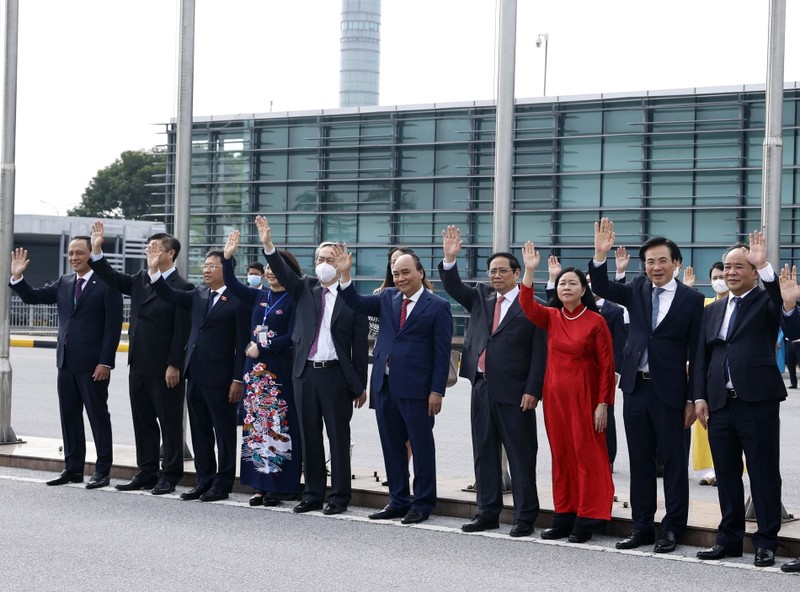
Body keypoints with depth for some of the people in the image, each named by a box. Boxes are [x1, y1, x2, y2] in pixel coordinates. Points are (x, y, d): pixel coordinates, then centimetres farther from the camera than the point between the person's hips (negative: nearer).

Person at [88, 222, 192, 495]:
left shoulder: (182, 288, -10)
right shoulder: (140, 280, 12)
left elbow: (182, 331, -14)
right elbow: (112, 278, 11)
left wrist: (174, 366, -17)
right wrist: (96, 250, -2)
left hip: (164, 369, -7)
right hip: (139, 366, 8)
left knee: (170, 422, 2)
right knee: (143, 421, 12)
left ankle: (170, 475, 10)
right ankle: (147, 473, 20)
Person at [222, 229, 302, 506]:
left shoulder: (294, 300, -6)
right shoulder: (259, 297, 13)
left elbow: (291, 337, -12)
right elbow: (232, 284, 11)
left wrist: (261, 349, -12)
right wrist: (228, 258, -2)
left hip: (279, 370, -6)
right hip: (255, 370, 7)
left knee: (279, 426, -4)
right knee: (256, 425, 6)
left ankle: (279, 486, 0)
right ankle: (260, 484, 10)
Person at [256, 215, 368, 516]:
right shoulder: (304, 289, 10)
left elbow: (360, 345, 0)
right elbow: (283, 273, -8)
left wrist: (360, 385, -2)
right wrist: (268, 244, -25)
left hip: (336, 375, -3)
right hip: (305, 372, 4)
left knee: (338, 437, 1)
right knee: (309, 436, 9)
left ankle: (339, 496, 9)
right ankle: (313, 494, 17)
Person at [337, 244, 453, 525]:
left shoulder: (437, 306, -5)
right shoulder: (388, 298, 12)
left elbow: (442, 352, -8)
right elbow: (356, 303, 8)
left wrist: (437, 390, -12)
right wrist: (345, 274, -6)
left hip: (416, 389, -6)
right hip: (386, 385, 6)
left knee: (421, 446, 3)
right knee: (391, 446, 12)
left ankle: (423, 504, 12)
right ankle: (398, 501, 22)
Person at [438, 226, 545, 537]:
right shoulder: (480, 297, 14)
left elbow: (539, 353, -7)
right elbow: (454, 287, 3)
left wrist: (532, 391, -13)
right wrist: (450, 258, -13)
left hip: (514, 393, -6)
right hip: (482, 387, 6)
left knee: (521, 456, -1)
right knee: (484, 453, 11)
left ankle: (525, 517, 5)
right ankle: (488, 513, 19)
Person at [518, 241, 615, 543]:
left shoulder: (596, 322, -6)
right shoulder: (551, 317, 7)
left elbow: (607, 365, -6)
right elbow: (527, 304, -12)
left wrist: (603, 404, -10)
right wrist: (529, 270, -23)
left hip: (584, 396, -5)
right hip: (555, 394, 5)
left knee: (587, 455, -1)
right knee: (561, 455, 9)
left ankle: (587, 519, 4)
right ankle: (564, 517, 16)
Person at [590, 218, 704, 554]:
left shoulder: (691, 299, -4)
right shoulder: (638, 290, 7)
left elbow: (696, 352, -4)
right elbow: (601, 288, -5)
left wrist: (693, 399, -6)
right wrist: (600, 255, -22)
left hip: (670, 391, -4)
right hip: (636, 387, 4)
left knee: (674, 462, 3)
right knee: (640, 462, 10)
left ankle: (672, 528, 11)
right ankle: (643, 527, 19)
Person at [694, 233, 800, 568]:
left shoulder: (766, 302, 2)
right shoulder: (713, 310, 16)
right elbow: (701, 357, 14)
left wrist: (764, 266, -32)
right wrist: (699, 397, 6)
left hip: (758, 402, -5)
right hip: (720, 403, 5)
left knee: (764, 474, 0)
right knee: (726, 475, 11)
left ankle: (766, 542, 6)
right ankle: (729, 539, 20)